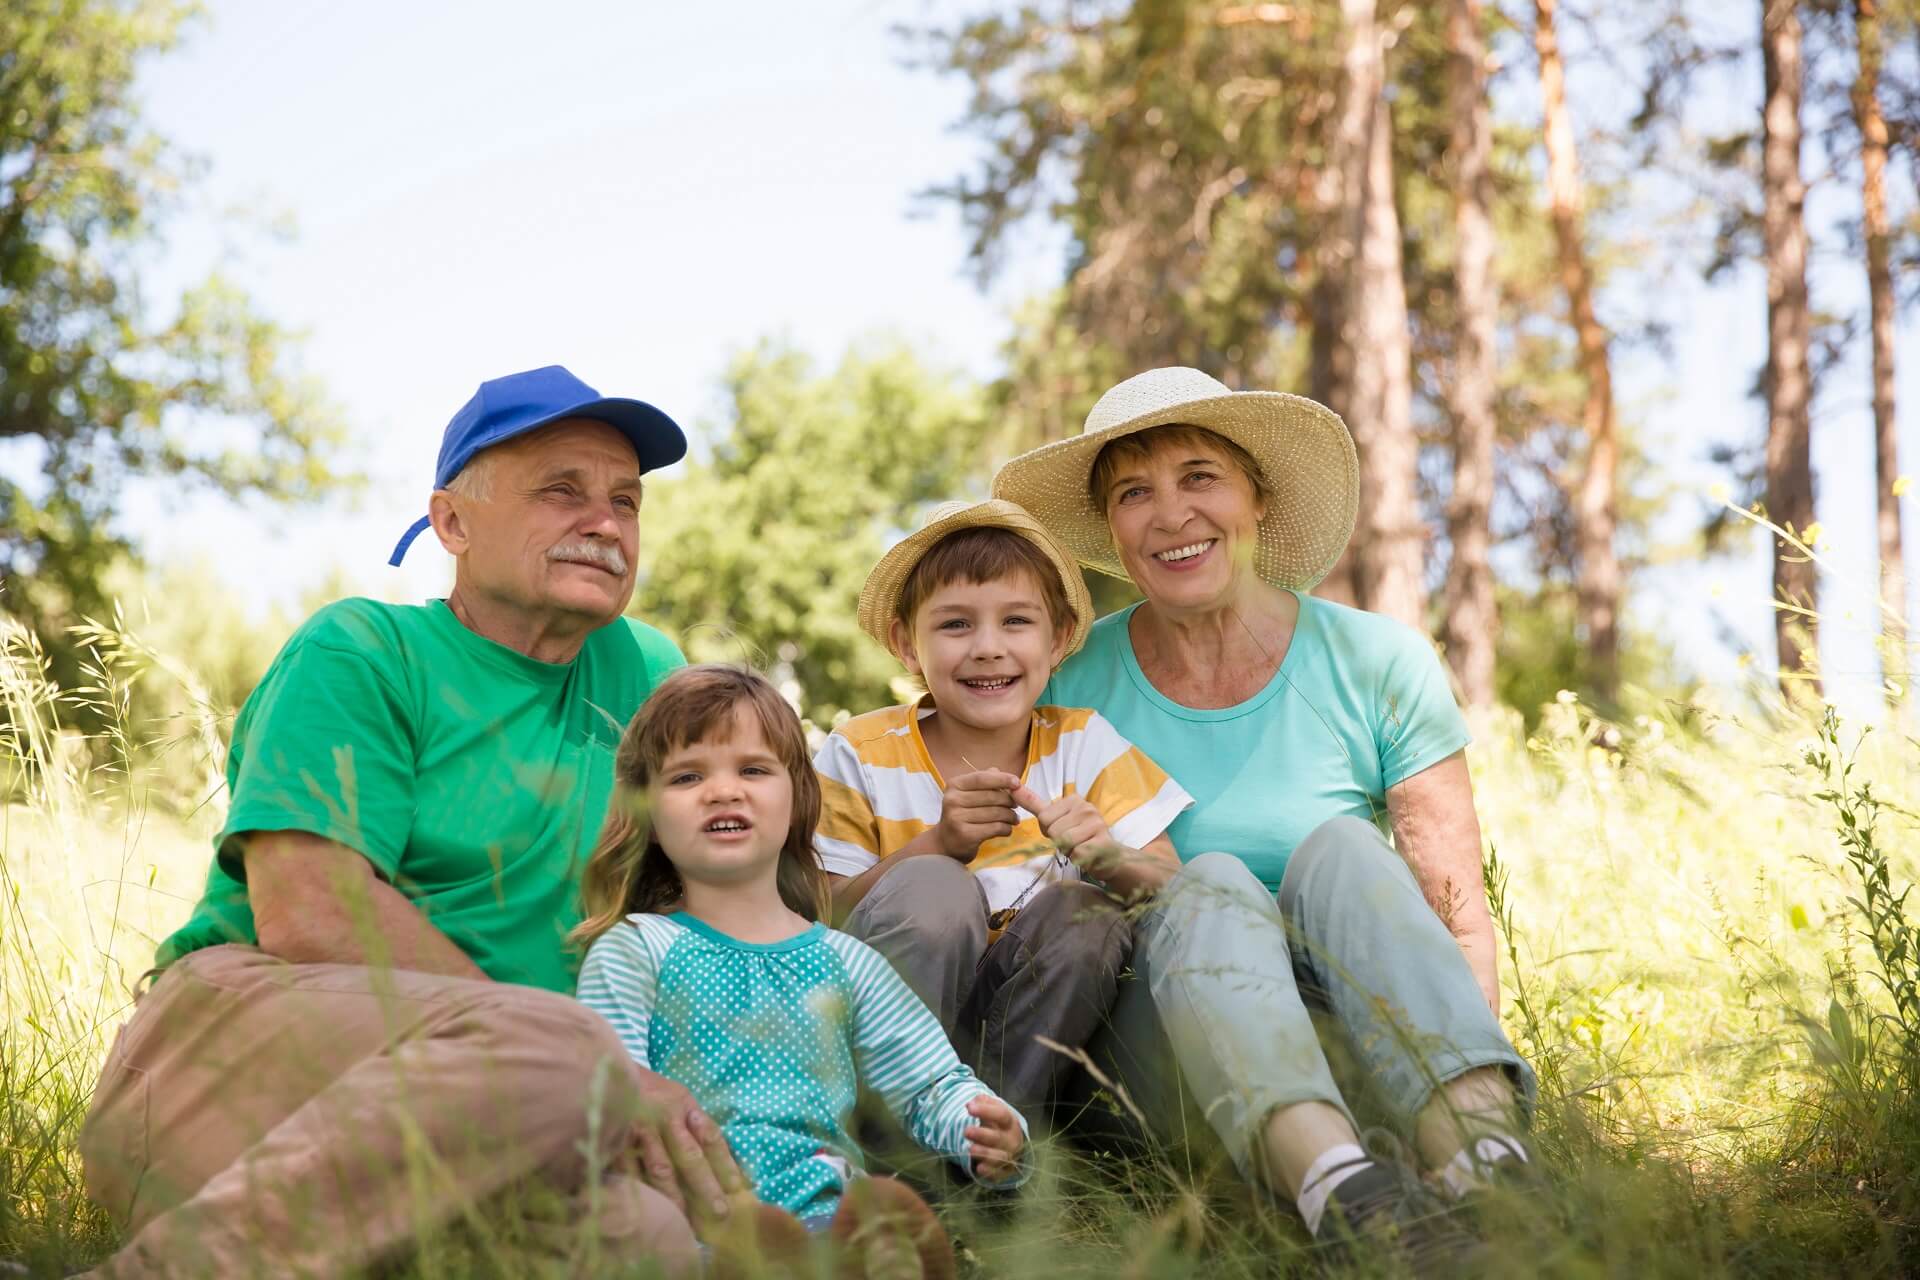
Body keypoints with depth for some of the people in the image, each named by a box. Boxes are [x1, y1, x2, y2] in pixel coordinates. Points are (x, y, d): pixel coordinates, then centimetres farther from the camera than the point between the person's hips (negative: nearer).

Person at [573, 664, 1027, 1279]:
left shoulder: (845, 963, 20)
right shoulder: (631, 953, 11)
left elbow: (934, 1088, 20)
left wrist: (989, 1136, -3)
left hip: (829, 1211, 2)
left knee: (901, 1217, -35)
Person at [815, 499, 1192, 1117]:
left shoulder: (1084, 745, -1)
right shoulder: (861, 756, -5)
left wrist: (1108, 856, -30)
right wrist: (938, 844, -25)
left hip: (1042, 1015, 2)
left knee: (1085, 906, -27)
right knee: (933, 887, -29)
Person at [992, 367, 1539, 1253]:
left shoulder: (1377, 664, 4)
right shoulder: (1070, 688, 5)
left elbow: (1457, 904, -1)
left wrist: (1467, 1055, -21)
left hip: (1352, 1054, 1)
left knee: (1339, 847, -26)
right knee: (1210, 885, -29)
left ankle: (1485, 1157, -48)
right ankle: (1328, 1180, -55)